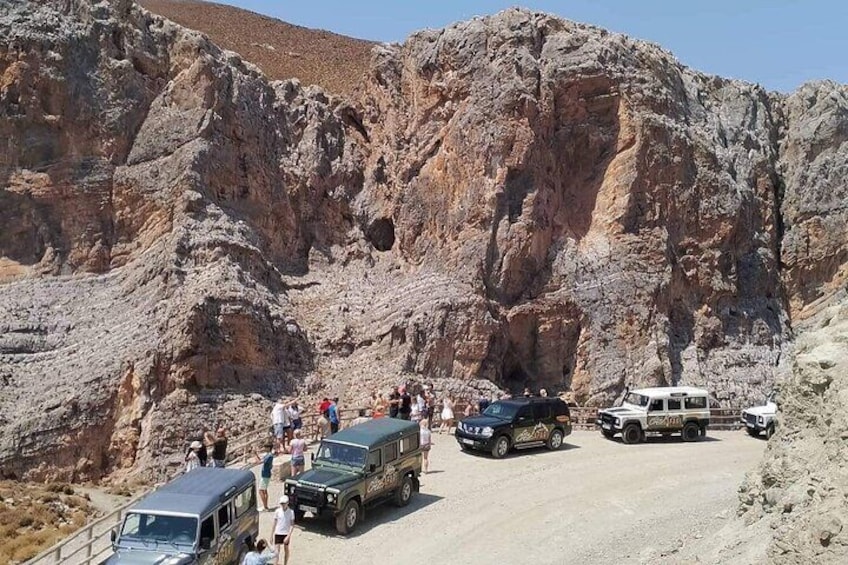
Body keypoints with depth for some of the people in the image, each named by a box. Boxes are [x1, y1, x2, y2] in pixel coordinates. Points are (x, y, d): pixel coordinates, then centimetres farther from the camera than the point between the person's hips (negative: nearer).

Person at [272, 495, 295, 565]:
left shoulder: (291, 512, -10)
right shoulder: (277, 511, -6)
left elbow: (292, 525, -9)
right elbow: (274, 523, 3)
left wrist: (288, 536, -17)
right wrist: (272, 535, 4)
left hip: (286, 534, 0)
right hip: (278, 533, 0)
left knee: (286, 550, 14)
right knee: (277, 551, -5)